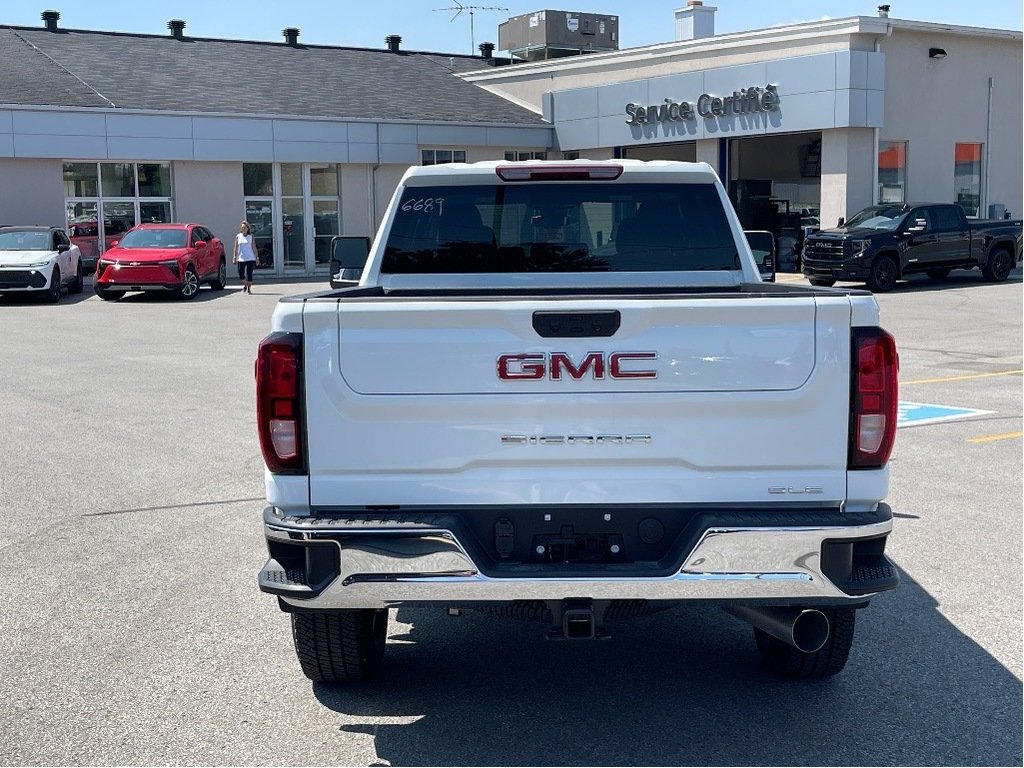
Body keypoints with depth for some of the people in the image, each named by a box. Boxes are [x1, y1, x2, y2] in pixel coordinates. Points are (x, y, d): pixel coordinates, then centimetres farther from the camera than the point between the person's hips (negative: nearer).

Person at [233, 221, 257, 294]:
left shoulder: (251, 237, 3)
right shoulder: (238, 236, 5)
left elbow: (254, 248, 5)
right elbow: (235, 248, 5)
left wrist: (256, 258, 1)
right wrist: (234, 258, -1)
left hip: (250, 258, -1)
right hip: (241, 259, 1)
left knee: (249, 274, -3)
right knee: (241, 275, -2)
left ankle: (249, 289, 12)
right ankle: (245, 285, 26)